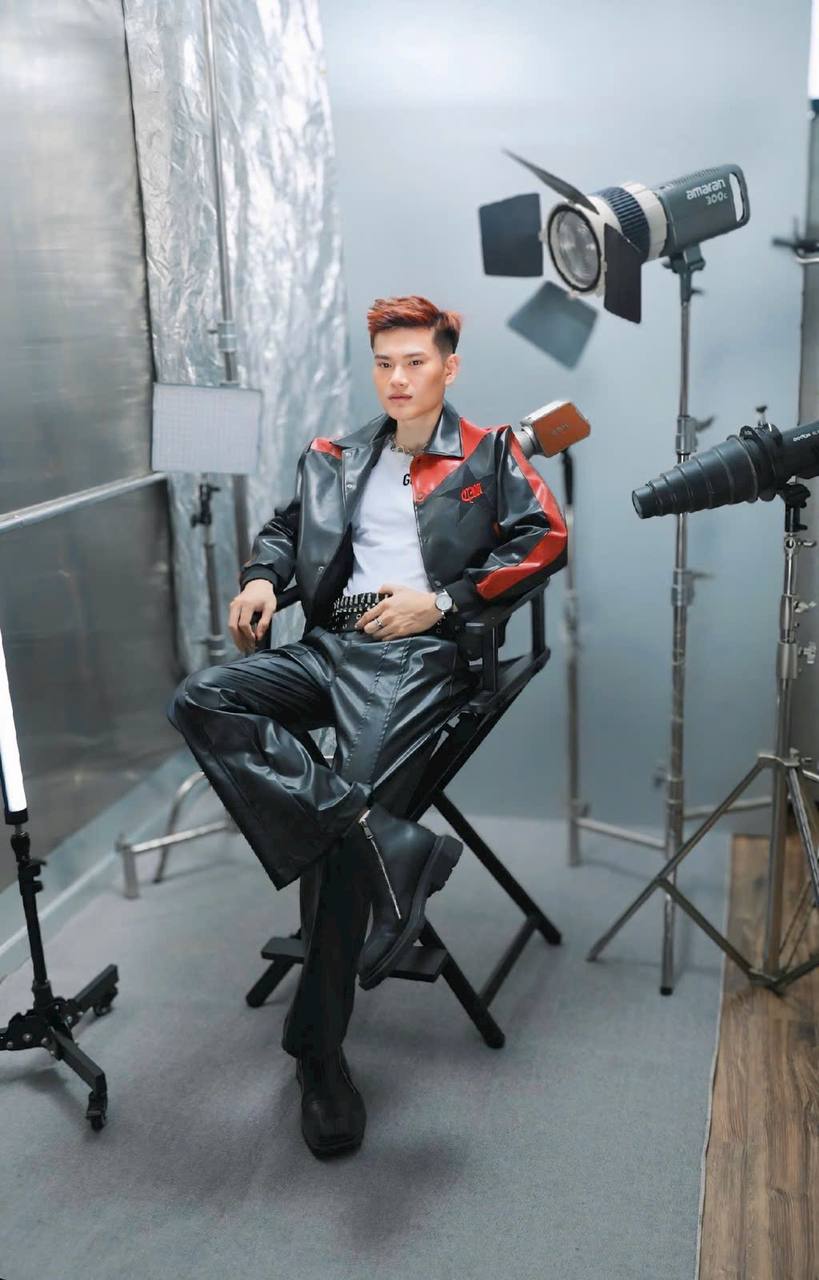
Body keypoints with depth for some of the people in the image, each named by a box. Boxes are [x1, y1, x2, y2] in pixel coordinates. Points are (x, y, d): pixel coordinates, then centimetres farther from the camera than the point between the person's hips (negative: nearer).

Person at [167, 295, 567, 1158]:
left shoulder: (490, 454, 12)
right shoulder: (335, 459, 24)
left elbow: (544, 539, 1)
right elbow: (286, 525, 28)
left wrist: (442, 600, -8)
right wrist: (262, 576, 4)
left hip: (420, 651, -5)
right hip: (331, 642, 5)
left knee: (346, 815, -23)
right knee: (199, 701, -23)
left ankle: (319, 1049, -7)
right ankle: (393, 850, -31)